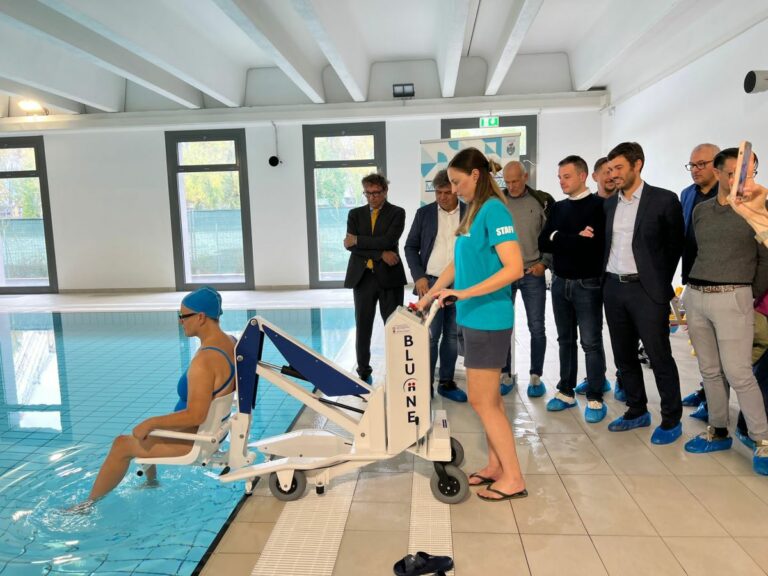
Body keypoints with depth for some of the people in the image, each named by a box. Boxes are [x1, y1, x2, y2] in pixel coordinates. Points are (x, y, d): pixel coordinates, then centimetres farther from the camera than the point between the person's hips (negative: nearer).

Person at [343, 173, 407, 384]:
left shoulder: (397, 213, 2)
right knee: (363, 327, 8)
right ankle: (364, 372, 20)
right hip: (362, 277, 3)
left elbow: (388, 241, -14)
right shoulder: (355, 214, 10)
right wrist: (380, 254, -12)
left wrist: (358, 240, -9)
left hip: (389, 276, -2)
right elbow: (350, 245, -3)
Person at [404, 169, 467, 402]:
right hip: (431, 282, -1)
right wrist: (419, 277, -6)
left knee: (453, 336, 9)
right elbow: (411, 247, 5)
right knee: (429, 336, -2)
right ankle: (425, 384, 9)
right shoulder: (424, 213, 3)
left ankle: (446, 382, 22)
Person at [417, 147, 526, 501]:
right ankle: (496, 466, 28)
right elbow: (458, 264, 19)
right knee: (489, 398, 15)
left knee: (481, 401, -1)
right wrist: (427, 297, 18)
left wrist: (464, 293, -23)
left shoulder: (493, 210, -14)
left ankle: (513, 478, 12)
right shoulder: (473, 211, 12)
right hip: (474, 318, 9)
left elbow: (514, 268, -22)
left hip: (488, 319, -9)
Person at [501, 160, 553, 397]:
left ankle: (536, 377, 18)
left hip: (532, 274, -1)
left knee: (537, 328, 3)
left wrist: (544, 263, -5)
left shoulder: (542, 201, -2)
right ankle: (505, 376, 20)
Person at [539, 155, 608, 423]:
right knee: (565, 340, 13)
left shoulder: (598, 205, -7)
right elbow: (543, 243, 1)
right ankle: (566, 392, 23)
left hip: (587, 284, -6)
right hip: (560, 283, 6)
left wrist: (558, 238, -9)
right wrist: (575, 240, -12)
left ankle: (595, 399, 11)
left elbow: (593, 244, -20)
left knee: (591, 343, 0)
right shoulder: (558, 208, 11)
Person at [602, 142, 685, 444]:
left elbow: (675, 244, 0)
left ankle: (671, 420, 17)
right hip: (614, 288, 6)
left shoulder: (664, 200, -5)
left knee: (660, 357, 2)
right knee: (624, 356, 14)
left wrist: (660, 282, -1)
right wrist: (606, 278, 6)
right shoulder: (609, 203, 11)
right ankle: (637, 411, 30)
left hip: (646, 289, -6)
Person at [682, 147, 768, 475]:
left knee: (738, 373, -7)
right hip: (695, 296, 5)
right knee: (710, 370, 11)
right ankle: (718, 432, 23)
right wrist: (696, 288, 14)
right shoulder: (700, 211, 10)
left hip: (732, 298, -4)